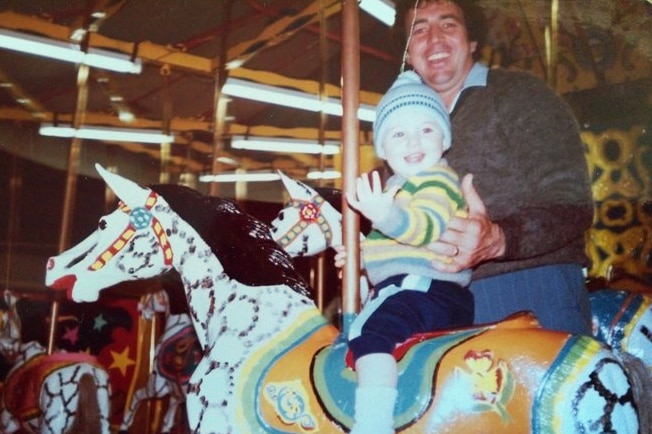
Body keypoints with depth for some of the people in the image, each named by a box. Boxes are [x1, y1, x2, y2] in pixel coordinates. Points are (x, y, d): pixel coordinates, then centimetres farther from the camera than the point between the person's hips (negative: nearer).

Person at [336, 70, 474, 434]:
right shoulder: (403, 183, 22)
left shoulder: (437, 180, -9)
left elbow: (426, 227, -29)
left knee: (370, 331, -30)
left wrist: (386, 215, -45)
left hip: (425, 291, -11)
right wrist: (362, 255, 26)